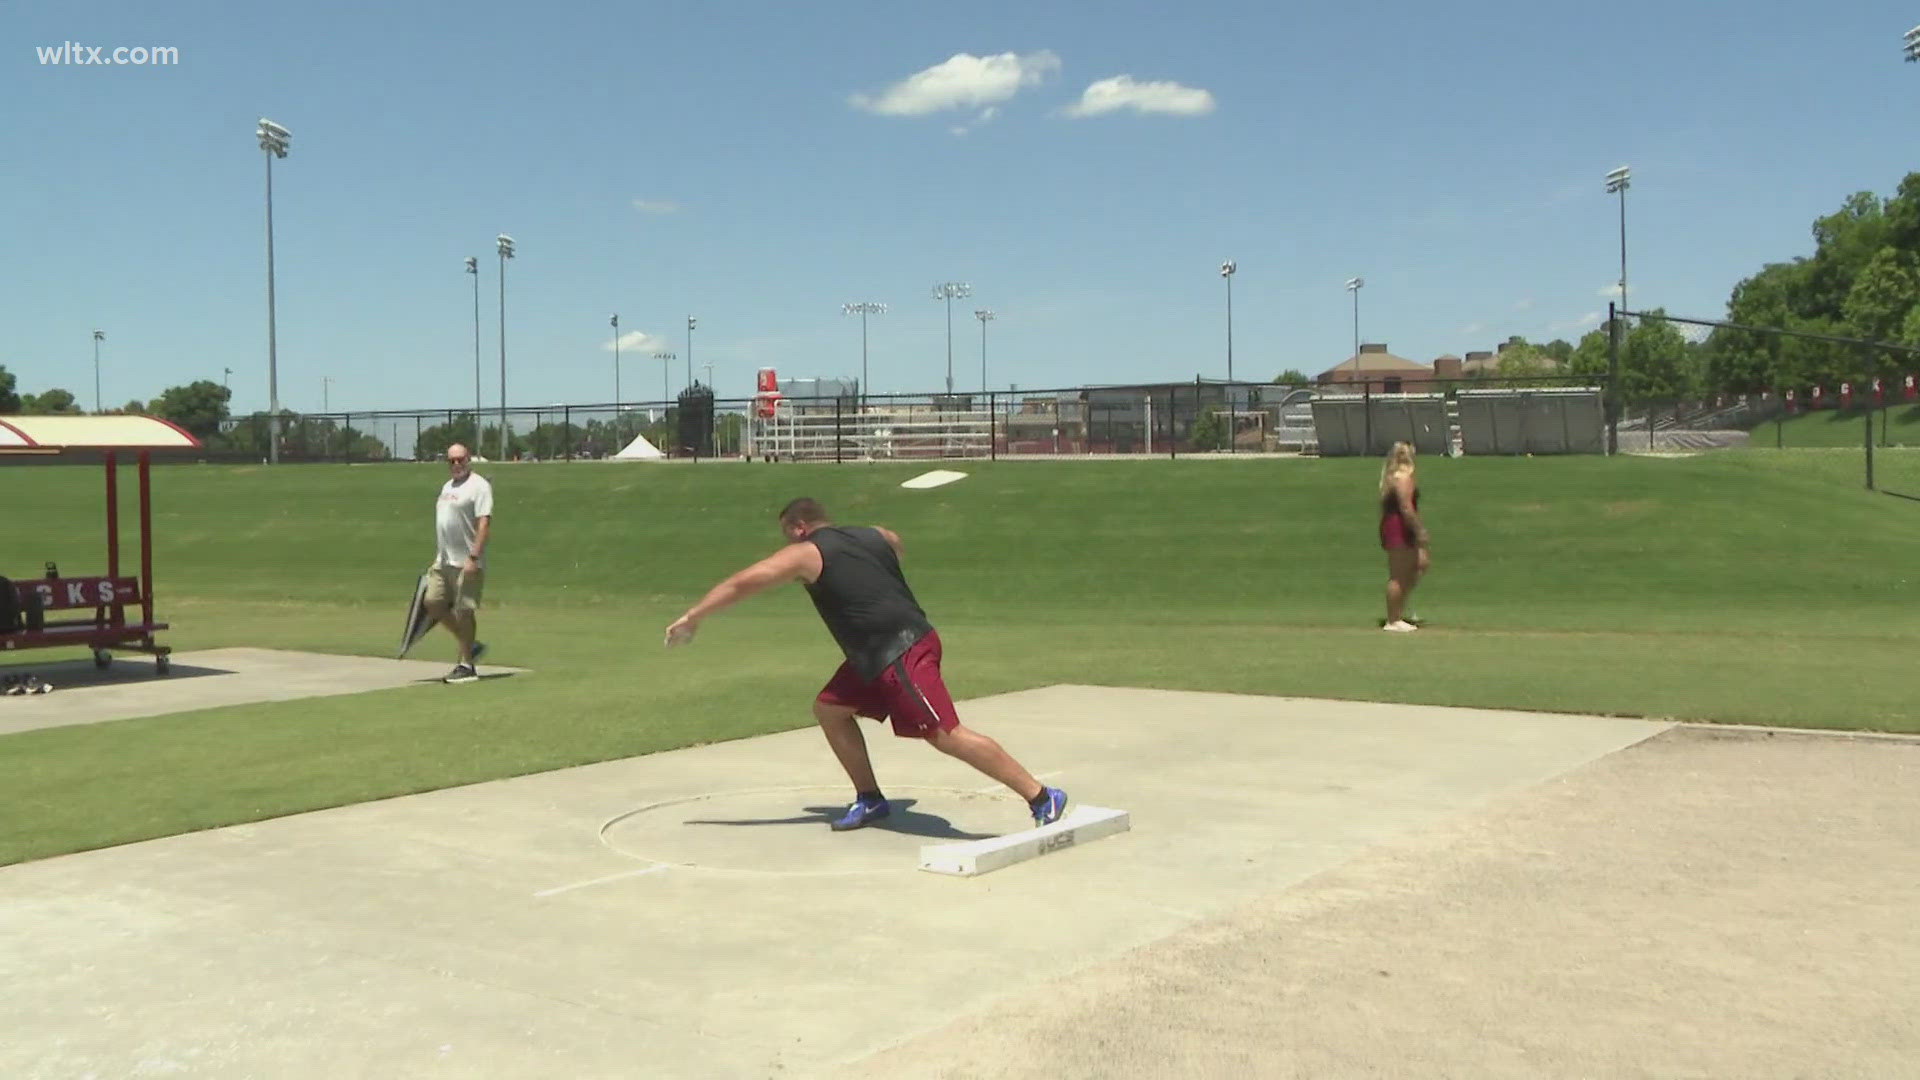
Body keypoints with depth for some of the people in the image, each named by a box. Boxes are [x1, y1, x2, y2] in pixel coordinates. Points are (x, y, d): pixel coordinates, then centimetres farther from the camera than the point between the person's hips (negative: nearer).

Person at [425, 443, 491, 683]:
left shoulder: (478, 486, -9)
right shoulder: (447, 486, 19)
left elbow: (484, 524, -18)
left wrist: (473, 558, -25)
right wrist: (437, 557, 23)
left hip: (466, 563, -9)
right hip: (443, 562, 9)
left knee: (464, 611, -5)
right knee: (433, 603, 8)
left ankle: (466, 666, 2)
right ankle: (470, 647, 20)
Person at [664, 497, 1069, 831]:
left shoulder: (805, 554, -3)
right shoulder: (875, 536, 16)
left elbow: (742, 583, 0)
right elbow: (896, 545, 41)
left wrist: (692, 617, 6)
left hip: (903, 653, -9)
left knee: (946, 735, -12)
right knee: (829, 709, 15)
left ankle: (1042, 798, -11)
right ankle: (870, 800, 20)